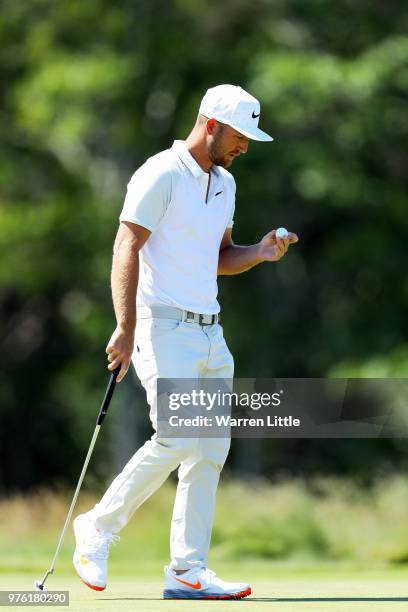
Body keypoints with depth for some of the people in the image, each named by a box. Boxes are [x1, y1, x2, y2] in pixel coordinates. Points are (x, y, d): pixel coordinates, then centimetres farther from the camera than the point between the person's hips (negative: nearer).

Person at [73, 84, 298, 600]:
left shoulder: (224, 184, 16)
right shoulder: (161, 175, -10)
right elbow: (126, 250, -15)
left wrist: (261, 252, 4)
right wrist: (126, 329, -23)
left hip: (209, 332, 8)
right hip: (164, 327, -8)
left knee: (211, 450, 2)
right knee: (177, 439, -17)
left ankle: (188, 571, 5)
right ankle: (99, 528, 1)